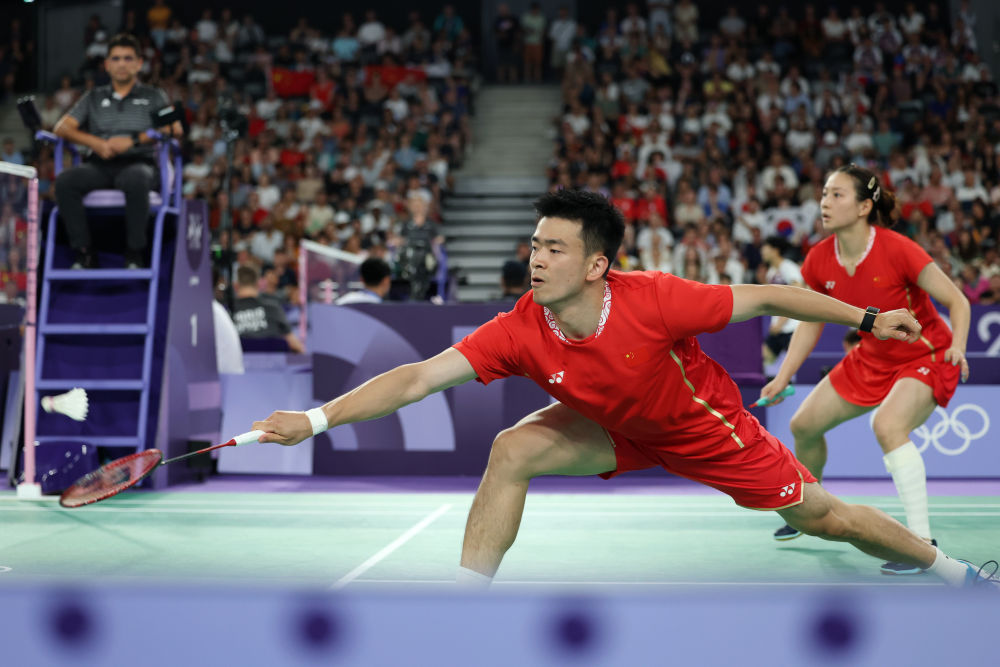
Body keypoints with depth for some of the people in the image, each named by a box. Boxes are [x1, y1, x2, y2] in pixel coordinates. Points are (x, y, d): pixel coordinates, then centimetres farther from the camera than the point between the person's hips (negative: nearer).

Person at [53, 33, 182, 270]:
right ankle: (84, 254, -25)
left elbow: (175, 129, 2)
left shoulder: (153, 96, 20)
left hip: (139, 163, -3)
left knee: (135, 179, -41)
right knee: (64, 181, -31)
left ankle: (134, 255, -29)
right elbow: (62, 127, 15)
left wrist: (133, 140, -11)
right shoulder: (93, 97, 26)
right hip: (99, 166, 3)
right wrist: (95, 142, -6)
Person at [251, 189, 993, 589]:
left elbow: (766, 297, -23)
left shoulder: (655, 300, -35)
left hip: (704, 427, -2)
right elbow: (418, 377, -32)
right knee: (512, 451, -20)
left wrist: (868, 319, -16)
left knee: (822, 515, 6)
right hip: (617, 430, 2)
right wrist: (314, 419, -42)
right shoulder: (521, 331, -28)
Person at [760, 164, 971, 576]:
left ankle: (922, 541, -27)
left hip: (925, 357, -7)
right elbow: (811, 324, 5)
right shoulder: (818, 261, -10)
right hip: (872, 358, 7)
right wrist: (782, 378, -2)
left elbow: (957, 301, -19)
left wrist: (957, 346, -37)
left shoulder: (897, 250, -27)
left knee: (888, 426, -34)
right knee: (804, 425, 10)